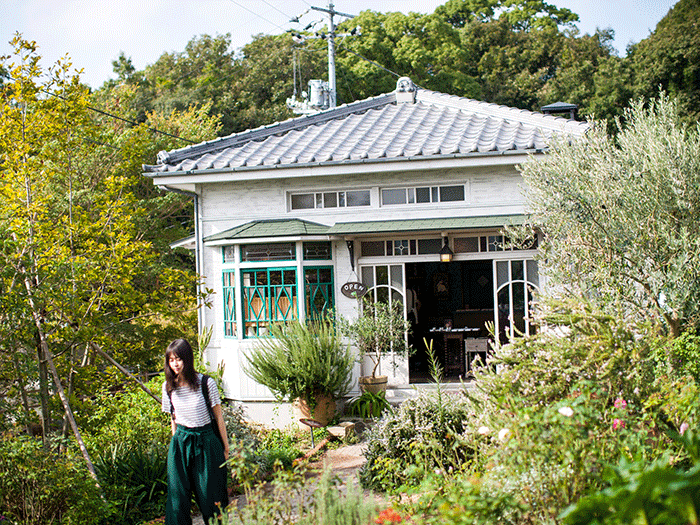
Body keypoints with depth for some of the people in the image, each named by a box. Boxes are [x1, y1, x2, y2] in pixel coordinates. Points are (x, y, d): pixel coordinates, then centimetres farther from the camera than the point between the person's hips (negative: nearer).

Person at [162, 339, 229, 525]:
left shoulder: (206, 384, -11)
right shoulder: (168, 387, 1)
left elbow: (218, 416, -2)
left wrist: (225, 447, 2)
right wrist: (176, 441, 15)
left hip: (206, 441, -3)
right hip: (180, 443, 3)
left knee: (210, 495, 3)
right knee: (177, 494, 1)